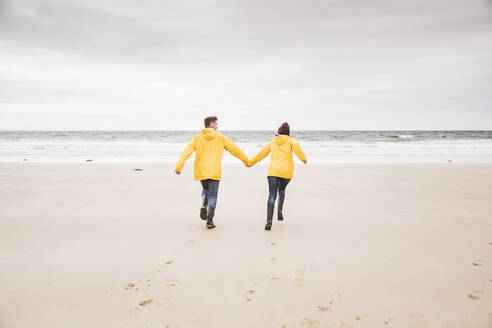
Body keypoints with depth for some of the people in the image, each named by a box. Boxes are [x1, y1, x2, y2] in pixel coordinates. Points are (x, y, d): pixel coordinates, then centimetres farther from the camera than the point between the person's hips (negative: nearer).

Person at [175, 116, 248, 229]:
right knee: (212, 195, 6)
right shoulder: (220, 137, 1)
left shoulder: (197, 138, 5)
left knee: (205, 189, 27)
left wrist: (179, 166, -9)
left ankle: (203, 206, 2)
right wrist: (246, 160, 18)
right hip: (214, 172, -2)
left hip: (201, 171, 3)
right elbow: (234, 149, 7)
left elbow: (187, 151, -5)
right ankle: (210, 221, 3)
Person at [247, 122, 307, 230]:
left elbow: (261, 153, 23)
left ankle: (269, 221, -19)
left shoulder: (272, 142, 17)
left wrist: (250, 162, 34)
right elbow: (296, 146, -14)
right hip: (286, 172, 0)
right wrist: (303, 159, -4)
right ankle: (279, 211, 13)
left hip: (273, 171, 0)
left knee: (272, 196, -6)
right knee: (282, 190, 28)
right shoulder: (291, 140, 10)